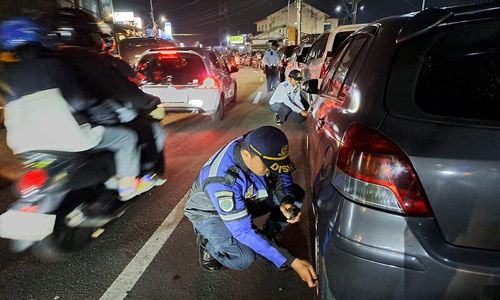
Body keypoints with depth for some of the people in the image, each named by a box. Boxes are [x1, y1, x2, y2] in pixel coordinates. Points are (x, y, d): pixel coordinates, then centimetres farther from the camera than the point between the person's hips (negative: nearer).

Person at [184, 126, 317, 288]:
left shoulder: (255, 146, -24)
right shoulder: (221, 180, -40)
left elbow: (282, 176, -6)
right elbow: (243, 231, -34)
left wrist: (285, 201, -27)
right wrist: (291, 262, -33)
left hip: (242, 199, 6)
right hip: (210, 212, -5)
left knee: (296, 194, -10)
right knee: (244, 259, -30)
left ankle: (268, 238, 9)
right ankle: (207, 241, 1)